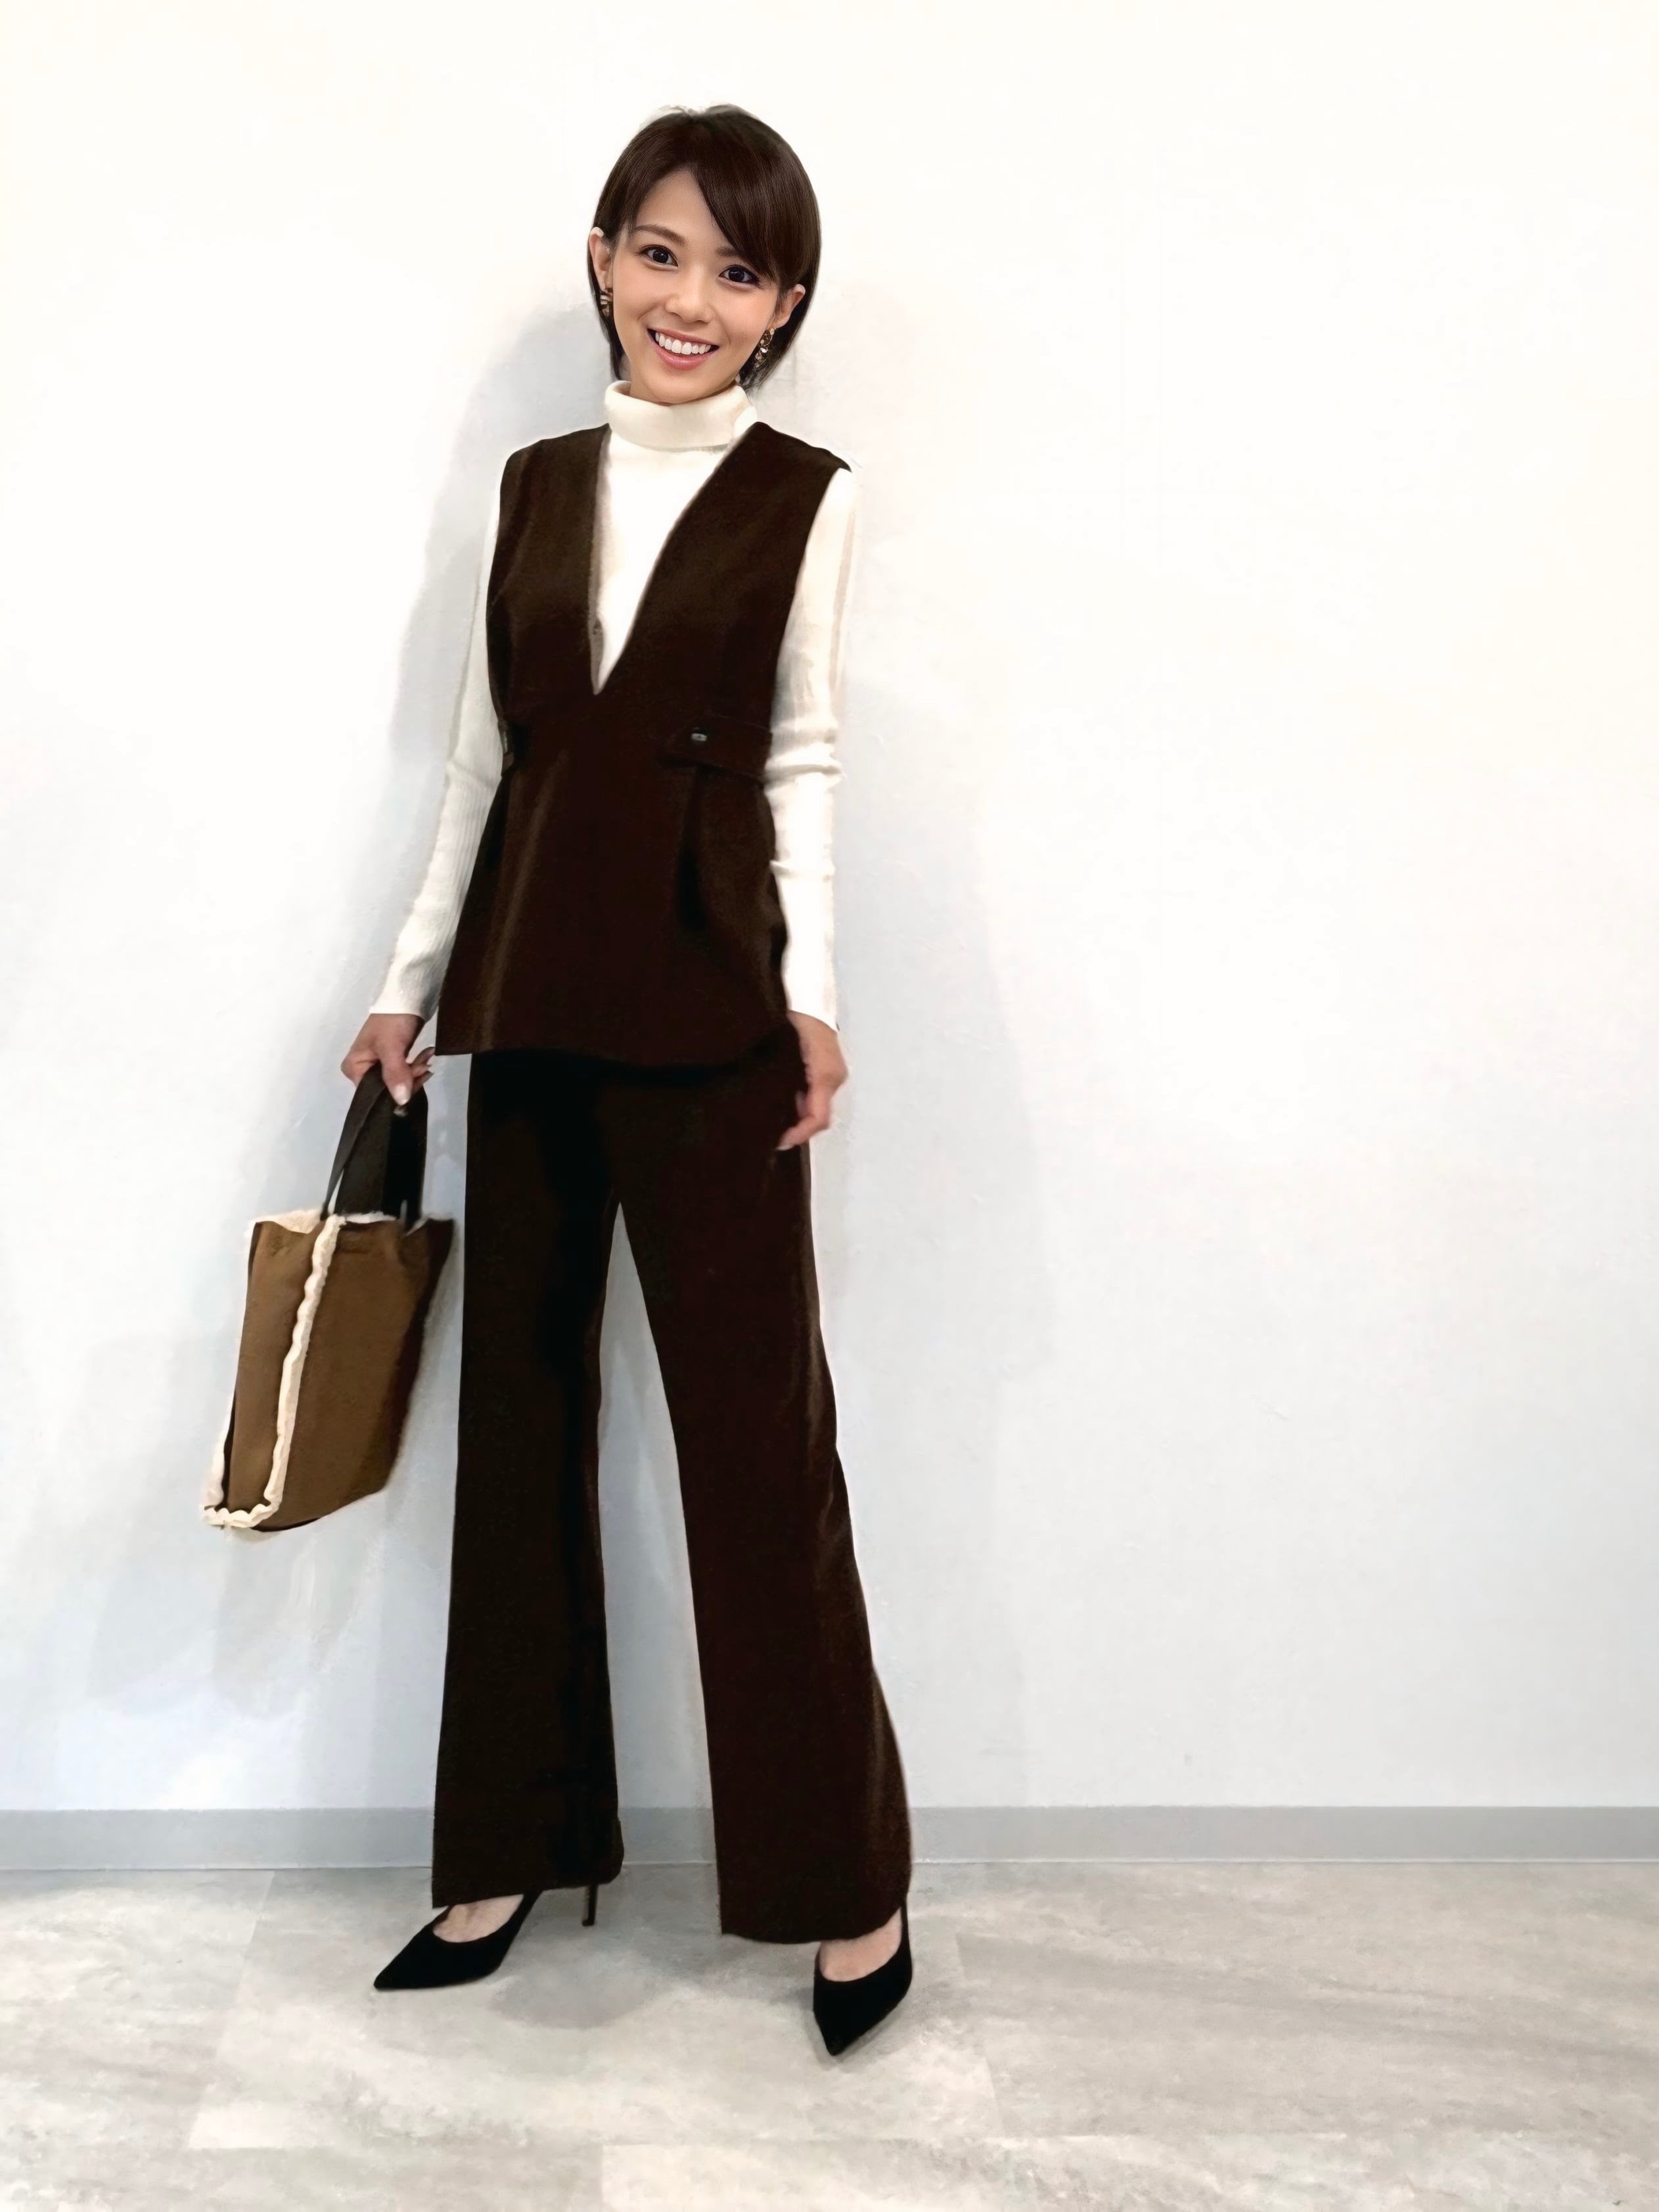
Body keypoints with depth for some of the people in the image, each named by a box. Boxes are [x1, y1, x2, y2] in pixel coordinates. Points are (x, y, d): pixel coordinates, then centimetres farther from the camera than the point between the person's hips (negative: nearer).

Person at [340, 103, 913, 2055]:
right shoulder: (533, 484, 13)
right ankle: (510, 1848, 24)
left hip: (705, 995, -4)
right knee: (517, 1406, 10)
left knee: (753, 1419, -3)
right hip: (528, 993, 5)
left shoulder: (805, 498, 3)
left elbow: (798, 761, 2)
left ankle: (847, 1882, 12)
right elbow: (481, 759, 14)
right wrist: (412, 984, 13)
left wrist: (808, 990, -10)